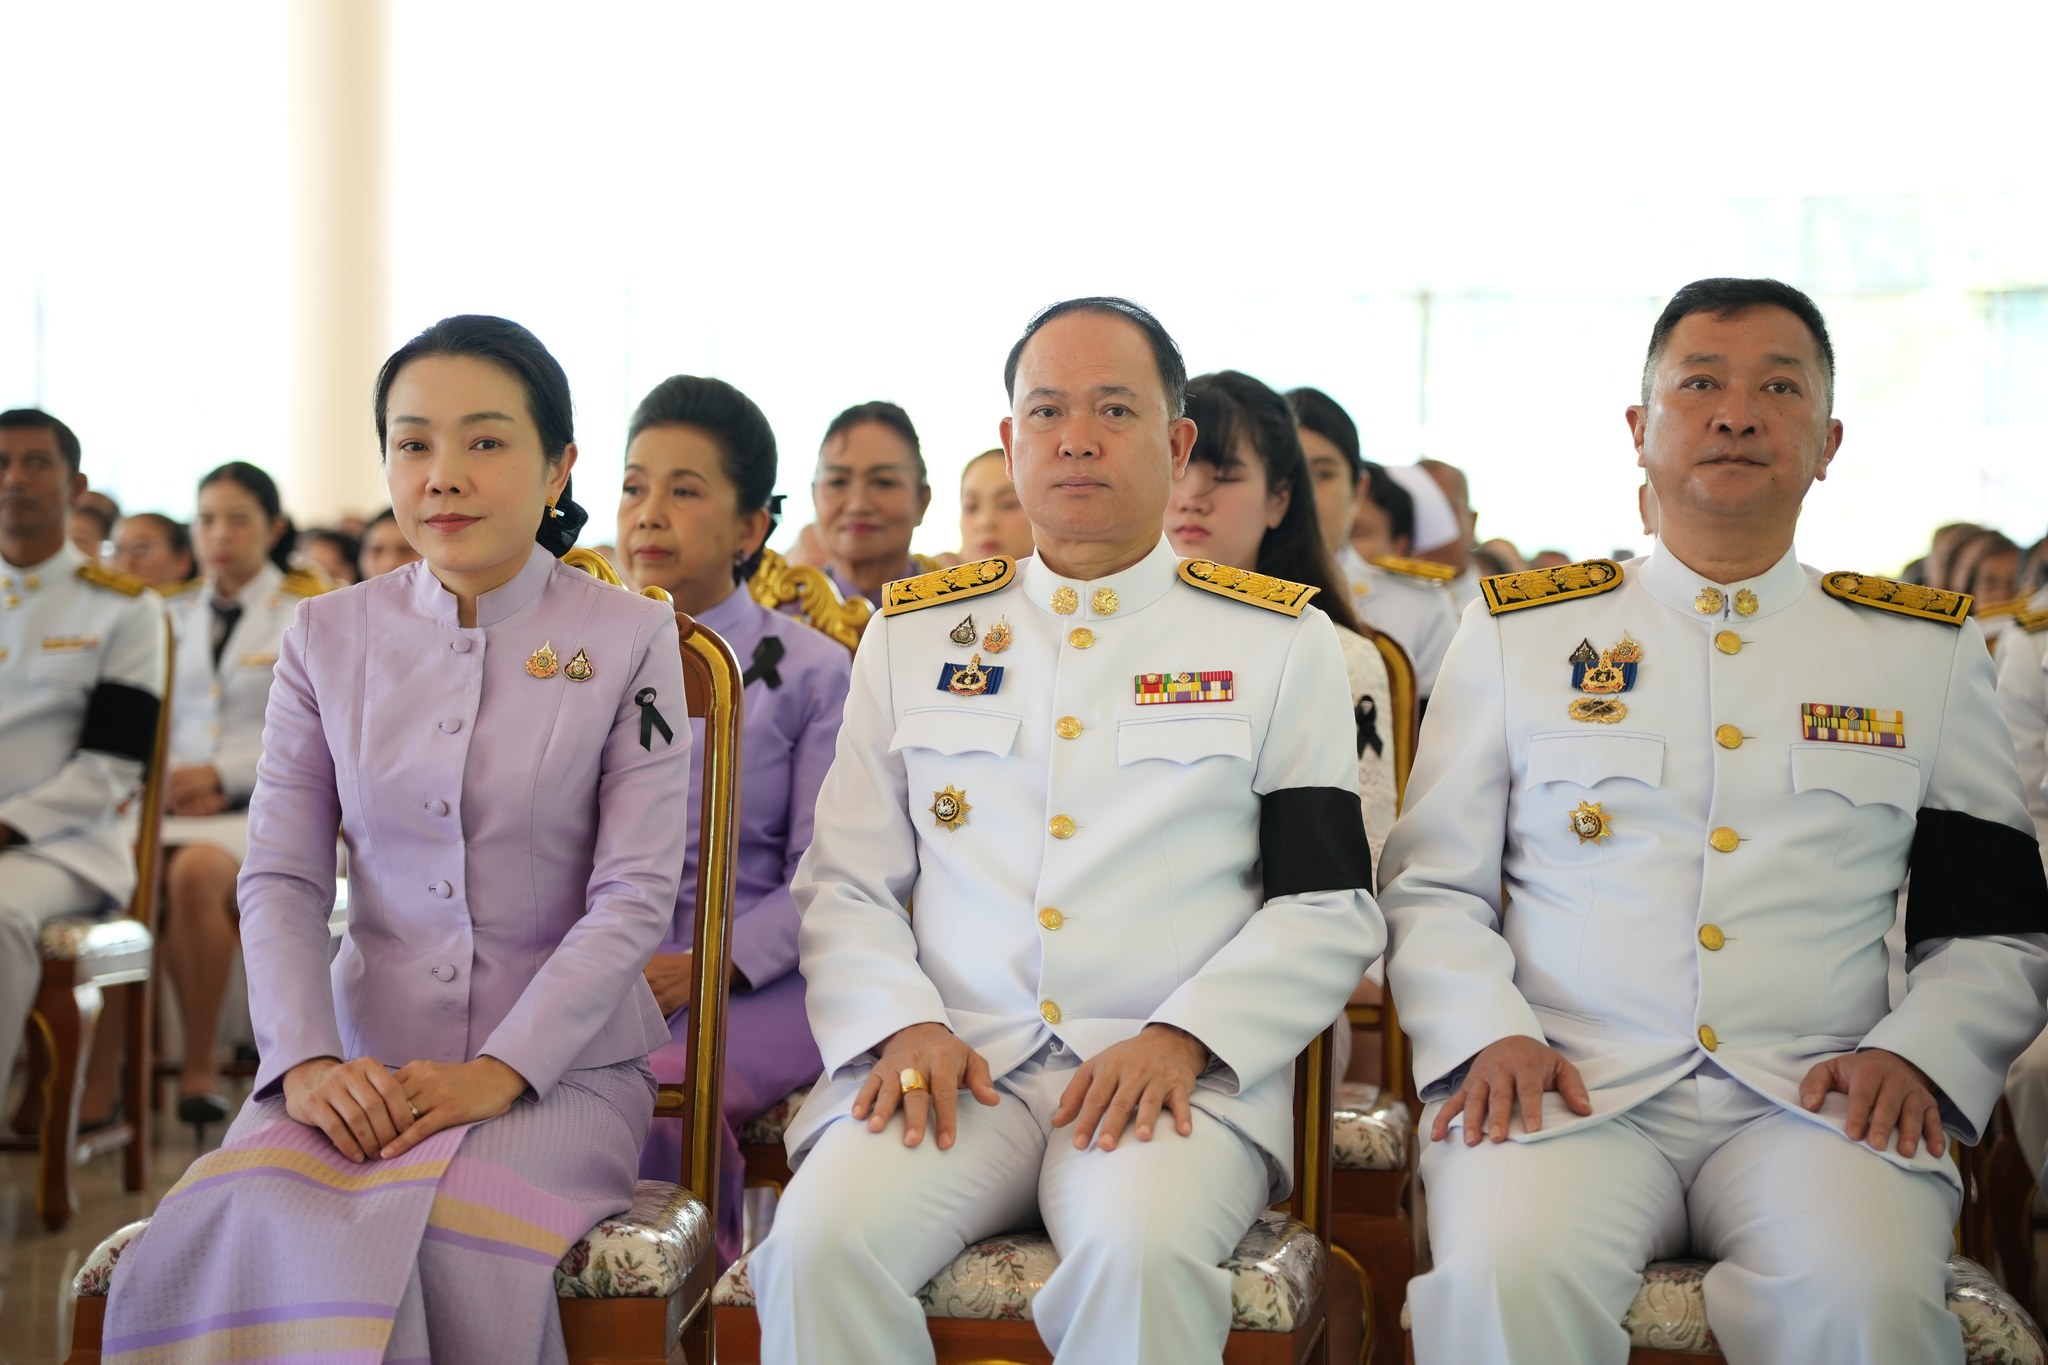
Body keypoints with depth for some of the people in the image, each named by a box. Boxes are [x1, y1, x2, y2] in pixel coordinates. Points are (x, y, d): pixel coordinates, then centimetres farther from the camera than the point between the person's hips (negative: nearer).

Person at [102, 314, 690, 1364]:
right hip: (366, 1063, 2)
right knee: (243, 1226, -30)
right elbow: (281, 878, 5)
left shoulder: (628, 639, 1)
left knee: (457, 1244, -33)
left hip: (560, 1065, -2)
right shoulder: (329, 636, 10)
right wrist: (306, 1062, -12)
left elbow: (635, 895, -5)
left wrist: (498, 1072, -16)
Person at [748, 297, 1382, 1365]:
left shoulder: (1281, 643, 12)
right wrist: (904, 1026, -5)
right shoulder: (913, 634, 18)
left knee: (1141, 1249, -35)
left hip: (1177, 1076, -1)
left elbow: (1330, 908, 6)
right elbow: (843, 885, 15)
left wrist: (1180, 1039, -10)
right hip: (953, 1063, 2)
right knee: (822, 1239, -29)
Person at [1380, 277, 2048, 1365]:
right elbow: (1432, 889, 12)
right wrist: (1490, 1036, -7)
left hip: (1813, 1102, 1)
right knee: (1508, 1277, -34)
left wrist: (1915, 1055, -3)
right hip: (1572, 1088, -1)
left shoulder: (1932, 651, 16)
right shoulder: (1516, 632, 13)